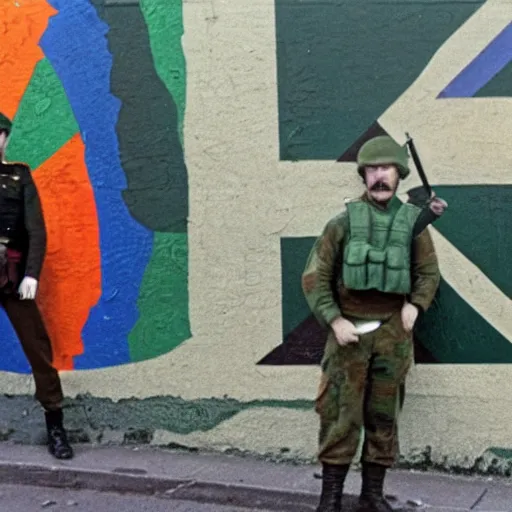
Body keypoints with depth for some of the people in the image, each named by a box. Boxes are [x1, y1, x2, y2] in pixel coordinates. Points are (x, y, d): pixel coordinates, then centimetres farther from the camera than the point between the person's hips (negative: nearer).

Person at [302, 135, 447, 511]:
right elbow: (315, 277, -1)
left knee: (383, 416, 9)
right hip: (349, 331, -2)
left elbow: (429, 272, 11)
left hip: (392, 333, 2)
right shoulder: (343, 222, -1)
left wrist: (415, 304, -7)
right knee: (340, 416, -3)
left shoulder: (413, 221, 3)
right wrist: (334, 321, -10)